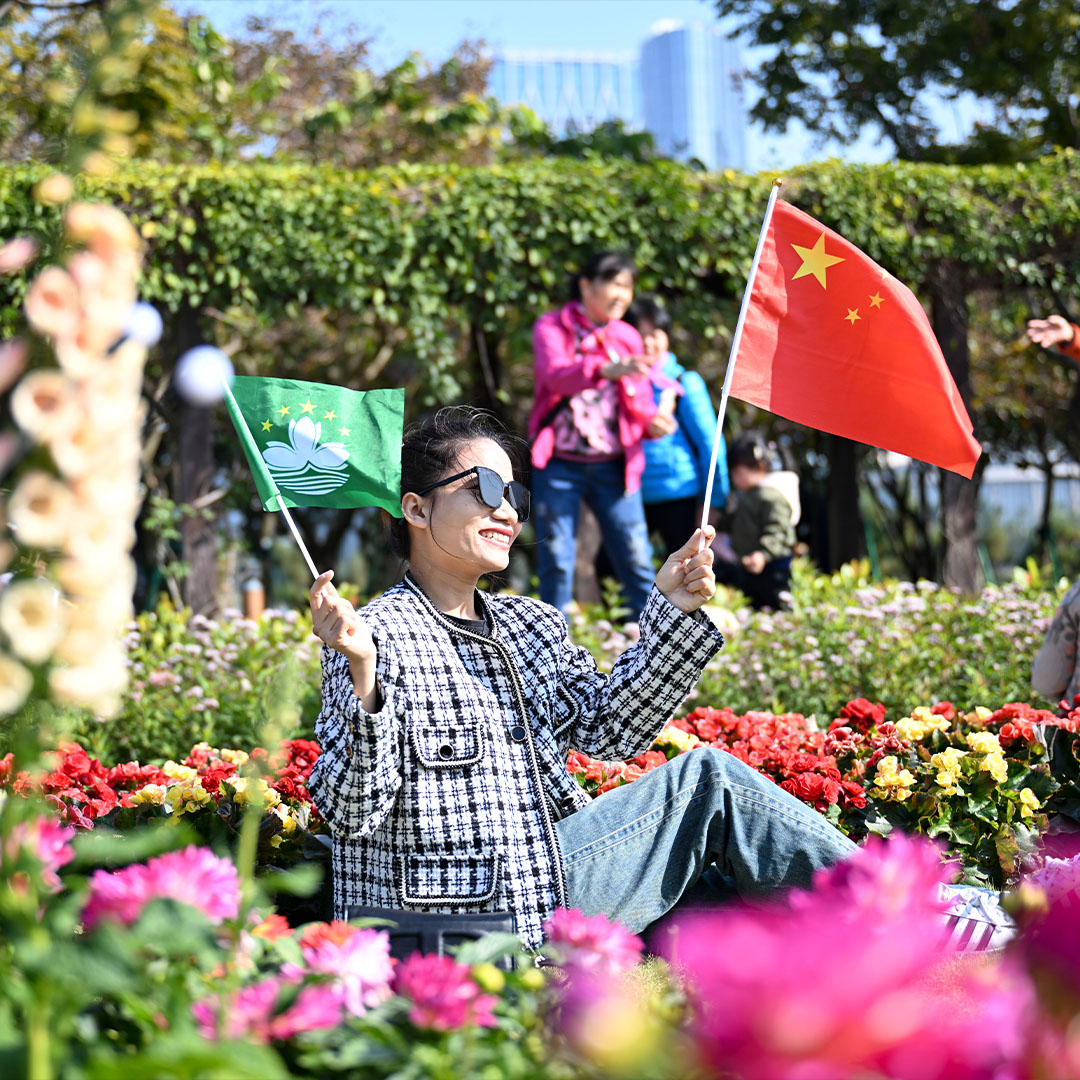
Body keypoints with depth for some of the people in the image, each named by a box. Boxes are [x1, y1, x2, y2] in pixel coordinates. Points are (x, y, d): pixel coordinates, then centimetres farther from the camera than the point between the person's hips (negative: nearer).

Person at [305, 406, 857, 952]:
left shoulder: (530, 625, 18)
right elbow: (352, 811, -16)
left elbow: (608, 727, 11)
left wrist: (670, 611, 6)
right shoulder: (382, 636, -8)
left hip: (546, 881, 8)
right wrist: (361, 675, -32)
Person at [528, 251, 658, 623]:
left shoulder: (628, 338, 12)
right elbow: (554, 375, -22)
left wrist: (653, 421, -15)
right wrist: (605, 369, -40)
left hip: (613, 465, 3)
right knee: (556, 558, 1)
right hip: (559, 463, -3)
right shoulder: (552, 327, 0)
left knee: (634, 554, -2)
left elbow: (640, 404, 10)